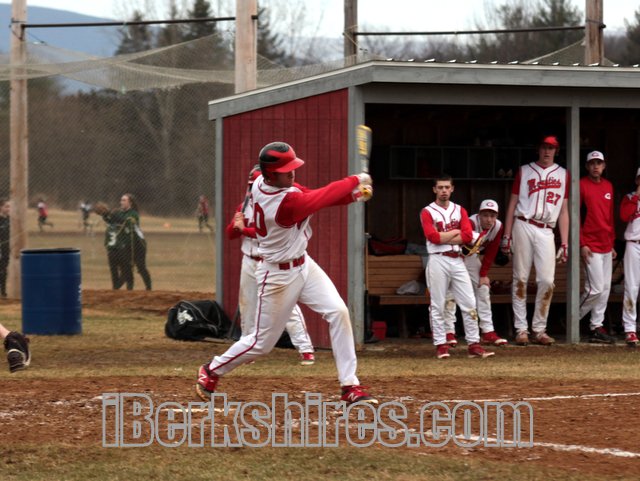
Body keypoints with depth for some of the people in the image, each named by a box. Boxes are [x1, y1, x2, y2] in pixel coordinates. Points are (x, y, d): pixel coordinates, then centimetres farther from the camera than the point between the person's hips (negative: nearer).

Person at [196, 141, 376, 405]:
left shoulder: (261, 183, -8)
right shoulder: (286, 203, -33)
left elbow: (311, 195, -2)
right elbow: (322, 198, -24)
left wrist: (352, 194, -14)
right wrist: (355, 181, -9)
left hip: (303, 265, 8)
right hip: (279, 276, -8)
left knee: (338, 312, -5)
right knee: (263, 342, 5)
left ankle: (350, 386, -2)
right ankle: (211, 371, 29)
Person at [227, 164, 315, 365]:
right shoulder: (245, 206, 8)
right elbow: (230, 234, 6)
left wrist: (244, 229, -21)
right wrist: (236, 224, -15)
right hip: (250, 263, 6)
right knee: (247, 307, 12)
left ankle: (306, 349, -13)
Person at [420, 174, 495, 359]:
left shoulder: (460, 211, 13)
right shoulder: (427, 212, 1)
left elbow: (467, 236, -2)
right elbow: (433, 236, -14)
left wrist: (443, 238, -8)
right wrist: (455, 232, -5)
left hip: (458, 261, 4)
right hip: (438, 261, -4)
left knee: (469, 304, -1)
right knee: (438, 306, -2)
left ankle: (474, 345, 2)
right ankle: (441, 345, 2)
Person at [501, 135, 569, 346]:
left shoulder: (563, 175, 14)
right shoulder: (524, 171, 10)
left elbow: (563, 211, 13)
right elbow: (513, 204, 7)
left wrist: (564, 243, 7)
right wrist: (506, 235, -1)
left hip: (546, 232, 2)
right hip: (523, 226, -1)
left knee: (547, 281, -7)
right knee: (520, 278, -2)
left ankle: (539, 330, 2)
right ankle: (521, 329, 1)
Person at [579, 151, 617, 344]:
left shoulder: (608, 186, 14)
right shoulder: (581, 185, -6)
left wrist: (612, 244, 16)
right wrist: (582, 244, -14)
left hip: (606, 246, 7)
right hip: (590, 246, -7)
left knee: (605, 289, 6)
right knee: (596, 288, -11)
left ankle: (597, 327, 10)